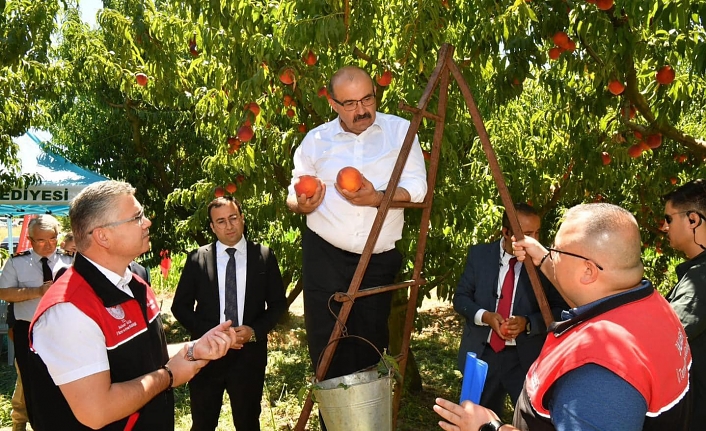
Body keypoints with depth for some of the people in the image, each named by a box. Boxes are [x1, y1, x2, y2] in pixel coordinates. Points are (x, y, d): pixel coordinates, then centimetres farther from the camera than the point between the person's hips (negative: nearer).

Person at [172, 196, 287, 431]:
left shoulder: (264, 256, -1)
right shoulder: (197, 259, -1)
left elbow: (278, 303, 4)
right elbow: (180, 306, 2)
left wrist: (255, 331, -12)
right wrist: (209, 332, -12)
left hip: (249, 354, 0)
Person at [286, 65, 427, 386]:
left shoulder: (400, 131, 0)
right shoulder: (315, 140, 5)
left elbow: (417, 190, -5)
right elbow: (294, 196, 11)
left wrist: (378, 198, -23)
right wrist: (301, 204, -13)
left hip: (380, 259, 0)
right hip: (325, 256, 1)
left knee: (370, 347, 9)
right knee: (325, 346, 0)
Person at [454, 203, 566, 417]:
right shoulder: (479, 255, -2)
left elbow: (559, 310, -4)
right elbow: (460, 297, 1)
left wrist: (528, 323, -20)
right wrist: (484, 316, -17)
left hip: (525, 357, -2)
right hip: (482, 353, 2)